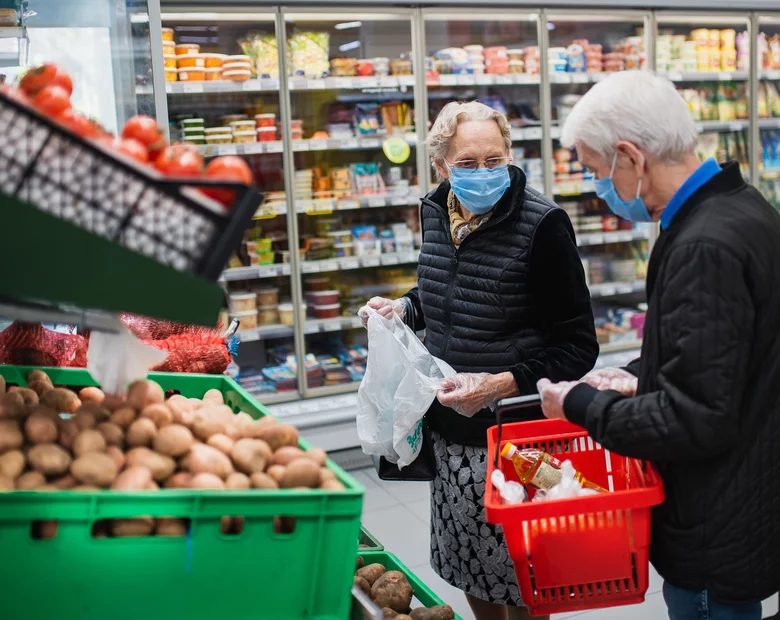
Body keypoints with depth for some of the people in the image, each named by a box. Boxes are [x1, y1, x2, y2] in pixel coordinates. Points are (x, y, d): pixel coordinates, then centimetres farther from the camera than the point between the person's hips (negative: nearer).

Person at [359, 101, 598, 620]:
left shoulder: (542, 224, -17)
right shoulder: (435, 212, 3)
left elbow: (578, 345, -15)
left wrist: (503, 384, -27)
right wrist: (404, 309, 4)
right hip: (450, 426, 6)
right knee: (469, 569, 20)